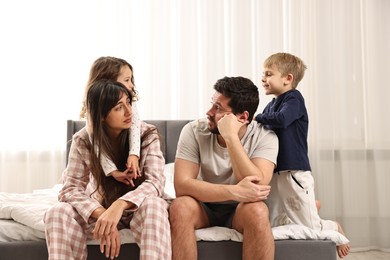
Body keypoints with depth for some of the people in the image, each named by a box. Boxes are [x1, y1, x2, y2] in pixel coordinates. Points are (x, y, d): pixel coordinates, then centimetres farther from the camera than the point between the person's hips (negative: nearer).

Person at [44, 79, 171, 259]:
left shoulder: (147, 134, -14)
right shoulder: (83, 140, -12)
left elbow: (155, 182, -23)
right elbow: (71, 189, -17)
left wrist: (120, 205, -41)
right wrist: (103, 215, -37)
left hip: (137, 209, -1)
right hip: (99, 209, 1)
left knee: (154, 206, -36)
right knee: (57, 213, -27)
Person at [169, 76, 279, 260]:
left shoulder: (264, 136, -16)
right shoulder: (194, 131, -15)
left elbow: (256, 187, -31)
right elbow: (182, 185, -26)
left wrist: (231, 136, -34)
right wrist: (233, 192, -39)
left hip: (240, 209, 0)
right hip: (203, 206, 1)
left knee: (257, 211, -34)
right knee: (180, 208, -32)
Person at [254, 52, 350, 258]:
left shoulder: (294, 98, -8)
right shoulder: (271, 105, 13)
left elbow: (281, 119, -27)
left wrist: (259, 117, -12)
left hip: (295, 173, -7)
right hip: (274, 173, 7)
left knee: (309, 229, -4)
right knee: (276, 225, 8)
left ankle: (335, 228, 29)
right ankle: (311, 207, 31)